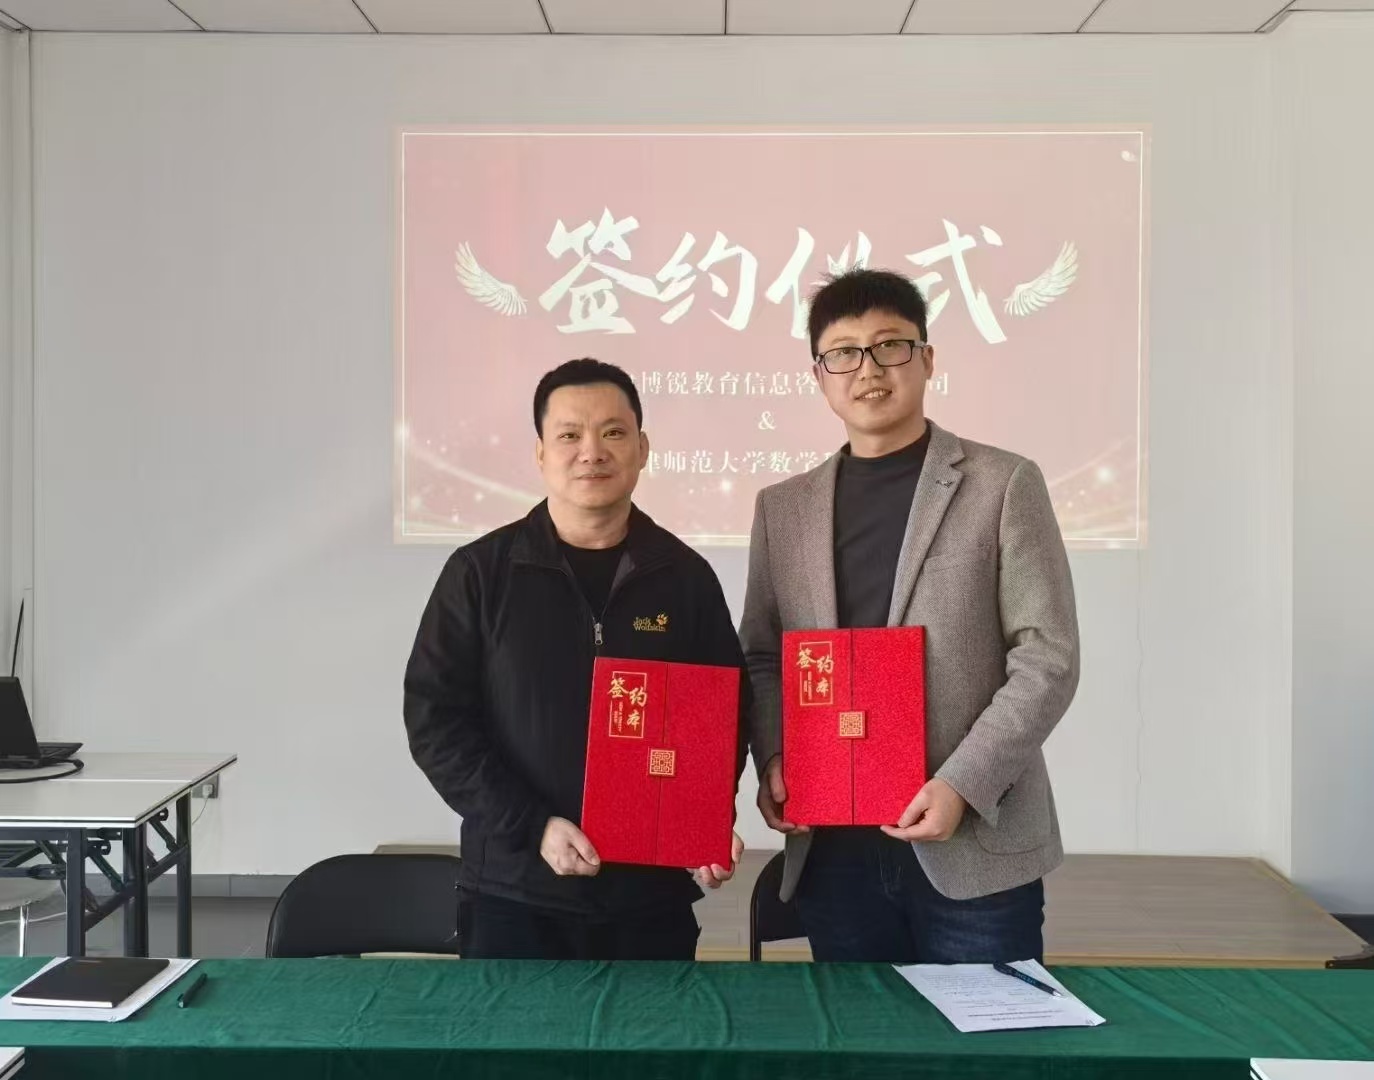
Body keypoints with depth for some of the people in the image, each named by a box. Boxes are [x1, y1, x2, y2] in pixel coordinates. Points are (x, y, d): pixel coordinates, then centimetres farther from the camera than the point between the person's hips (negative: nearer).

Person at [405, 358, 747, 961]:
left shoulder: (686, 576, 4)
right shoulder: (480, 572, -2)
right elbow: (434, 719, -4)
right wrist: (531, 827, -14)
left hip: (654, 893, 2)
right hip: (514, 892, -2)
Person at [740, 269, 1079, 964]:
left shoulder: (1004, 485, 0)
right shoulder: (782, 508, 11)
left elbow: (1047, 657, -5)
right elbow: (762, 656, 16)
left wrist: (963, 785, -16)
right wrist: (772, 759, -3)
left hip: (976, 848, -3)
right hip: (833, 851, 3)